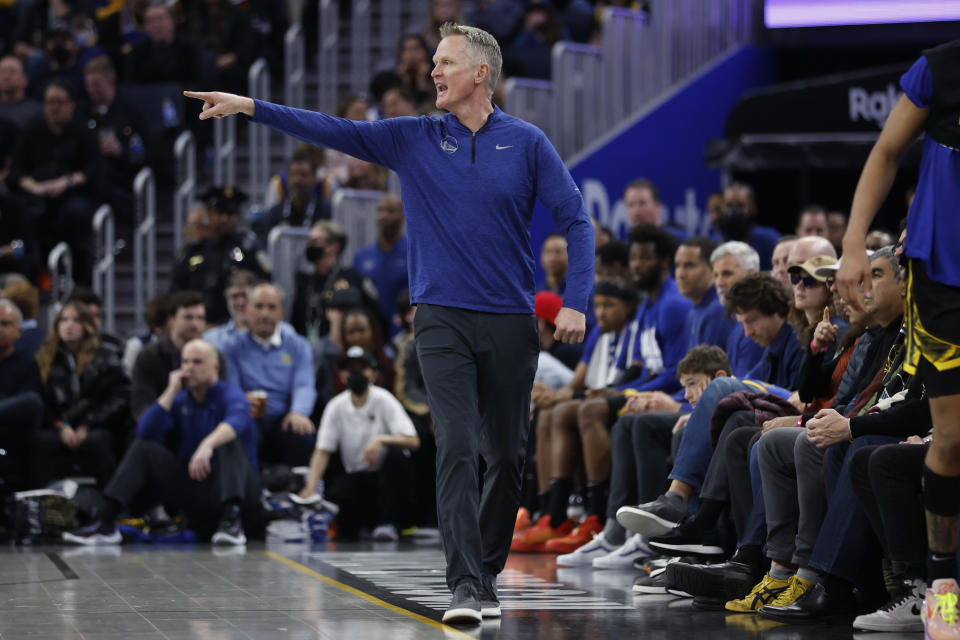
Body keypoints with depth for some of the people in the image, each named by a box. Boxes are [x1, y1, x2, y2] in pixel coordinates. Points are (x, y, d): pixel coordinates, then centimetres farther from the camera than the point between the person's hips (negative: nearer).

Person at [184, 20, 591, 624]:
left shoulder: (527, 142, 2)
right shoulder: (413, 139, 6)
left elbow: (576, 219, 1)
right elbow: (334, 130, 1)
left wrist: (576, 303, -9)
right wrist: (251, 107, -8)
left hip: (511, 324, 0)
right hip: (443, 321, 0)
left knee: (508, 458, 7)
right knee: (457, 450, -13)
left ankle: (488, 574, 24)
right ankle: (464, 585, -17)